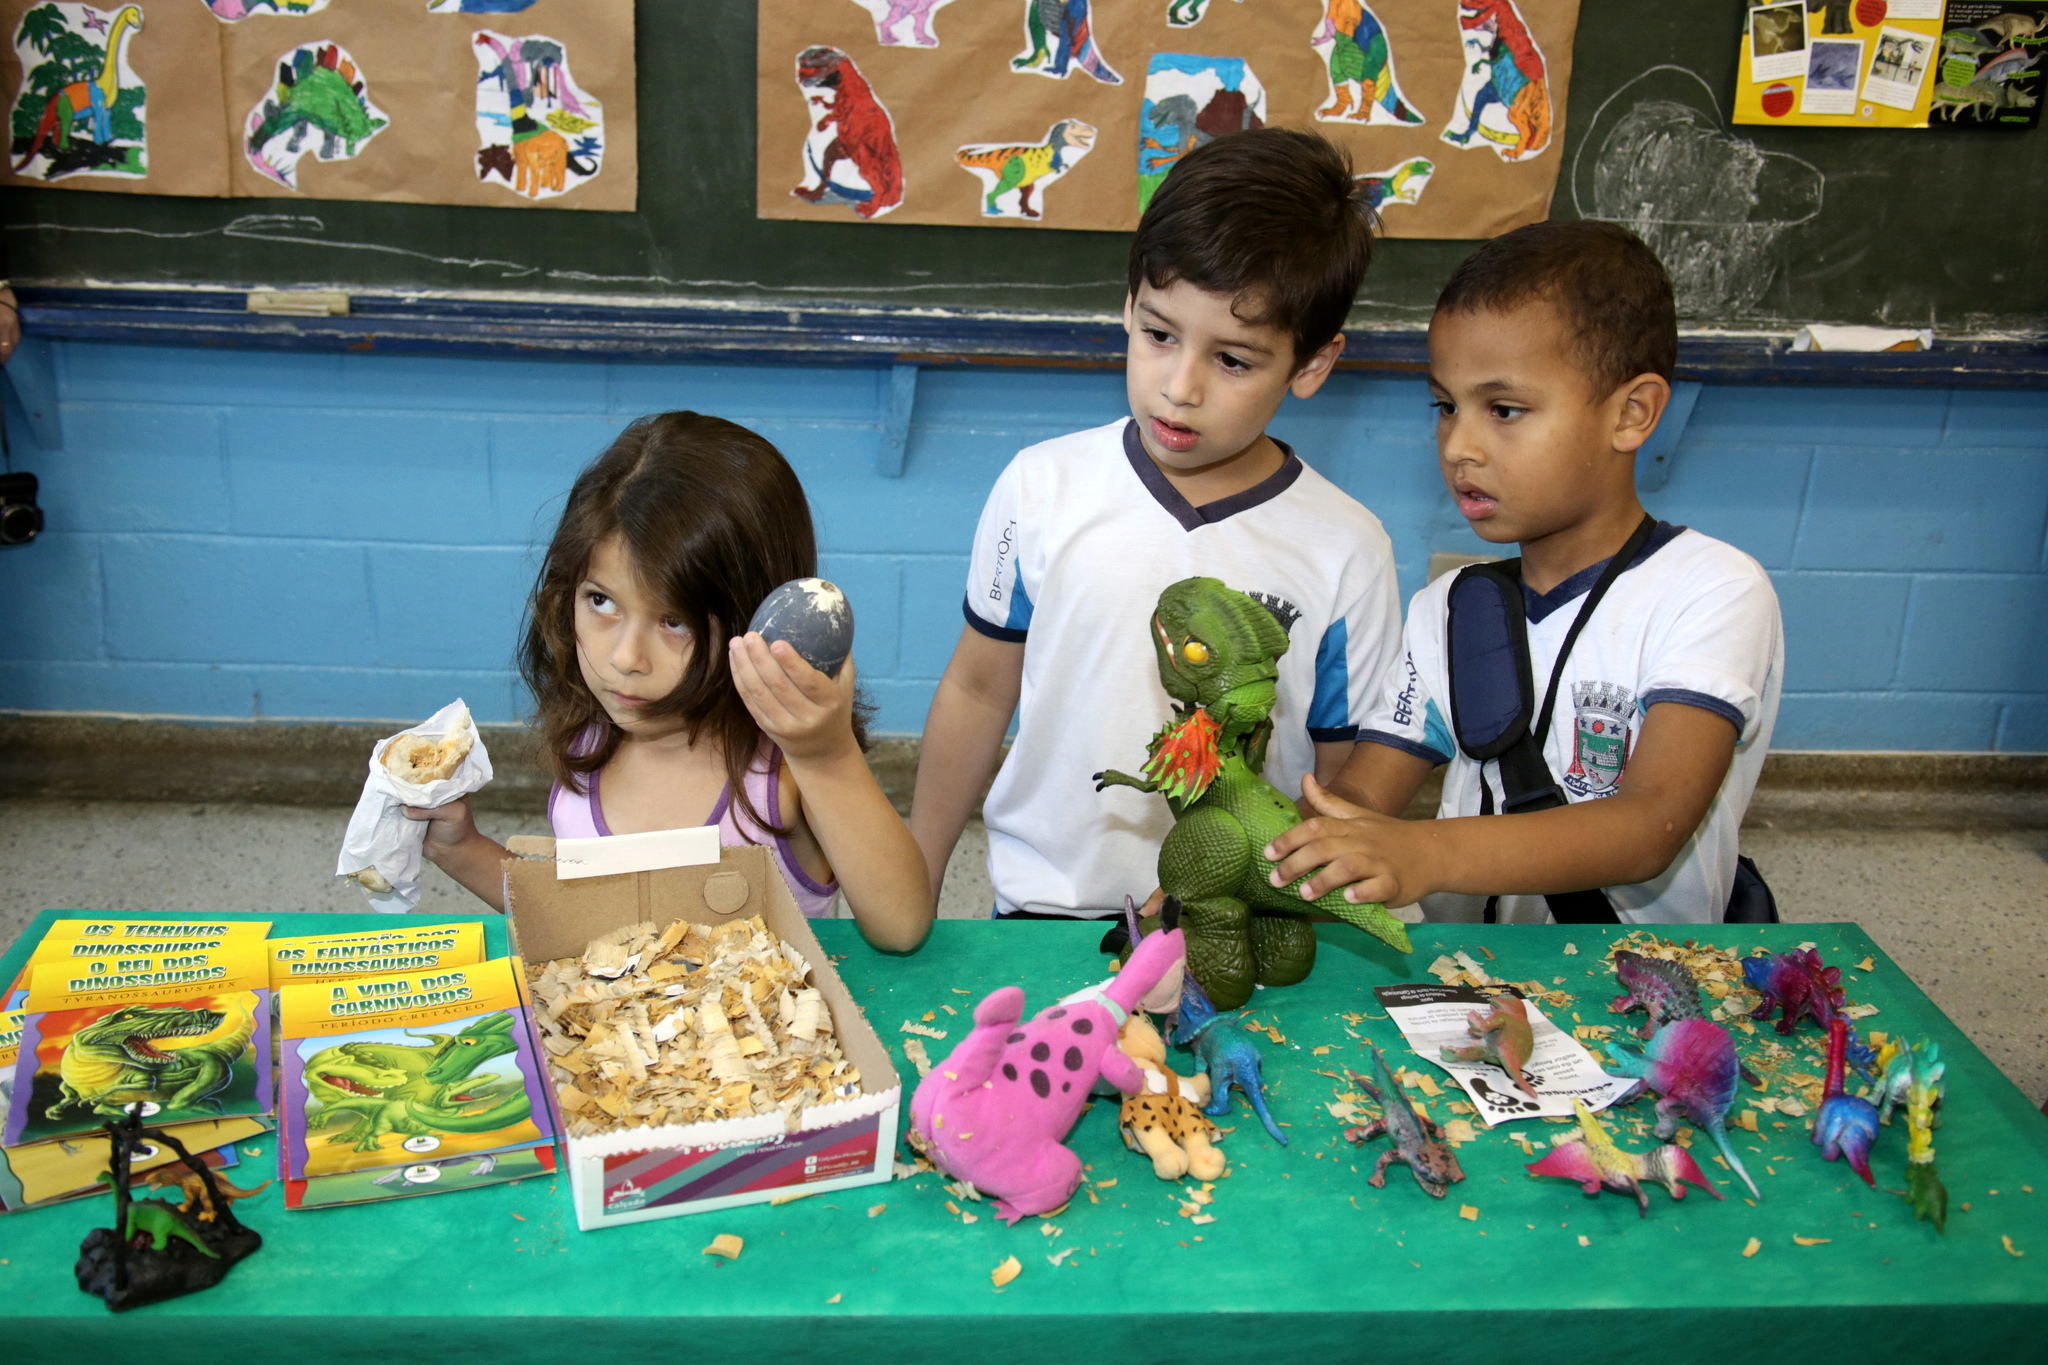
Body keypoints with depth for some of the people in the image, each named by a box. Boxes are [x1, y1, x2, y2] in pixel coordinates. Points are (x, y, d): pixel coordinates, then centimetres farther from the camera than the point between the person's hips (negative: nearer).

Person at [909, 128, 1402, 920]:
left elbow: (1349, 785, 4)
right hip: (1043, 910, 0)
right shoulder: (1042, 489, 0)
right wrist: (912, 884, 12)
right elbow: (977, 690, 9)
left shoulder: (1347, 551, -3)